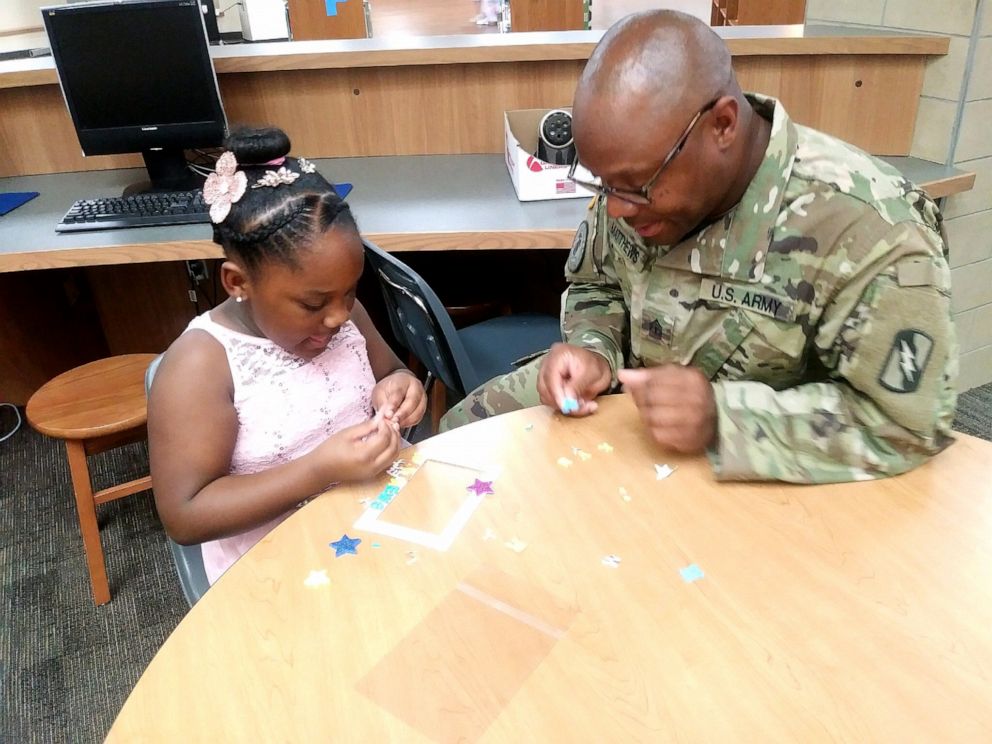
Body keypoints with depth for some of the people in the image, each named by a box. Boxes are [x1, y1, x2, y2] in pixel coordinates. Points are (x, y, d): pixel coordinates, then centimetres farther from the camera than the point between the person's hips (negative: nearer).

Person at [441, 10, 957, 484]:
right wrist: (592, 351, -18)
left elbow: (910, 422, -25)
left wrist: (724, 417, -36)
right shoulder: (642, 178, -13)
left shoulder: (869, 230, -29)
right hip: (621, 402, 5)